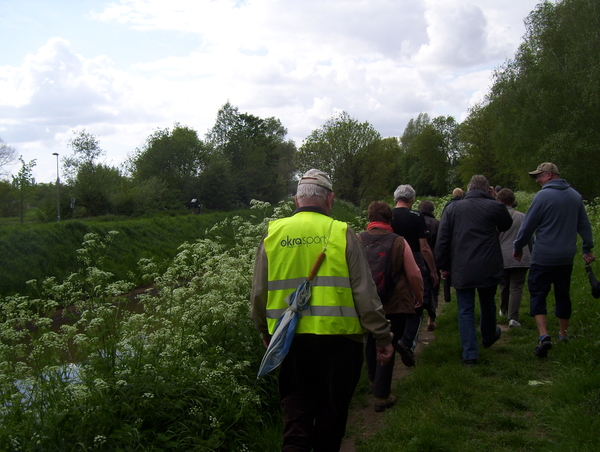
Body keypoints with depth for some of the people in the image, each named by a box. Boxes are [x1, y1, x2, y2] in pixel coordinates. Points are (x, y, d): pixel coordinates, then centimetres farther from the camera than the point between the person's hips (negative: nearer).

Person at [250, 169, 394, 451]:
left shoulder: (272, 235, 3)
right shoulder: (341, 234, -5)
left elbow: (258, 295, 9)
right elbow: (365, 293, -6)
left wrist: (266, 333, 24)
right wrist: (382, 337, 3)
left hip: (289, 340, 2)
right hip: (337, 338, -2)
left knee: (296, 411, 10)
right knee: (332, 411, 15)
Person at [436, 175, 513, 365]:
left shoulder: (452, 209, 0)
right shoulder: (495, 207, -3)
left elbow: (442, 240, -1)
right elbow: (506, 225, 19)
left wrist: (443, 264, 8)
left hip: (462, 270, -1)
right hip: (489, 269, 1)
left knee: (465, 310, 5)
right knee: (488, 304, 23)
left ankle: (470, 354, 0)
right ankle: (488, 337, 45)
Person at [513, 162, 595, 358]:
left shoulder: (543, 196, -14)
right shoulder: (575, 195, 6)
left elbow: (528, 226, -10)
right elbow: (584, 225, 13)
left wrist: (518, 248, 2)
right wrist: (587, 249, 22)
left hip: (544, 257, -6)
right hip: (567, 257, 6)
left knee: (538, 294, -2)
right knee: (563, 295, 17)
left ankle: (544, 335, -17)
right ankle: (563, 334, 28)